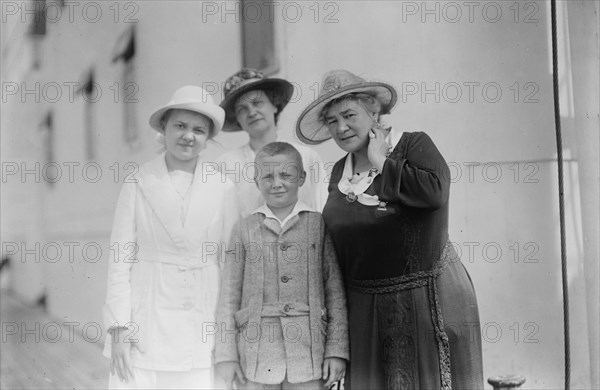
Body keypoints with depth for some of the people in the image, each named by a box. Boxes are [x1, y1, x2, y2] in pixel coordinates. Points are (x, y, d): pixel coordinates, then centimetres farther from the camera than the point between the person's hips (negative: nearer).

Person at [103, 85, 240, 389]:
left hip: (201, 332, 1)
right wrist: (118, 329, -4)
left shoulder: (223, 189, 3)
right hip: (144, 327, -1)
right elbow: (120, 259, 2)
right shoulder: (138, 184, 1)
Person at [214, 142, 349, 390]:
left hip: (309, 353, 0)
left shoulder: (319, 225, 3)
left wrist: (336, 350, -2)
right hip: (256, 356, 1)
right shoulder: (244, 230, 5)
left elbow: (335, 291, 3)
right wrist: (226, 355, 1)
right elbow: (229, 295, 5)